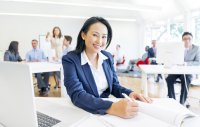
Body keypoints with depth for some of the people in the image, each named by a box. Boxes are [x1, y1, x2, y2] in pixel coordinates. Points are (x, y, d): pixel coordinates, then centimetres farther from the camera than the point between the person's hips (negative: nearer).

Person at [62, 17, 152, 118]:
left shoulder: (108, 57, 1)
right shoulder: (70, 59, -14)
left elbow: (114, 85, 7)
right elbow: (77, 95, -24)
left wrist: (129, 93, -13)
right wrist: (112, 108, -37)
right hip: (82, 113, -4)